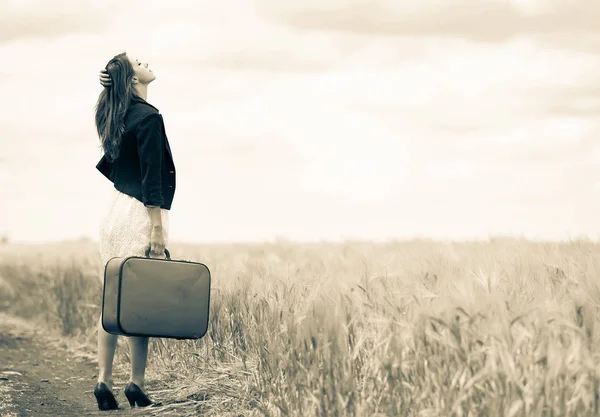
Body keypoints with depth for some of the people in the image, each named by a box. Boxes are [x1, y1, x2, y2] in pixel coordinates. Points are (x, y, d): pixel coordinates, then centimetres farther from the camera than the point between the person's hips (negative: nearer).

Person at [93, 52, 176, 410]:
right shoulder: (149, 116, -11)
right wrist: (157, 229, -17)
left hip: (116, 209, 8)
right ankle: (137, 385, 0)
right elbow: (151, 177, -16)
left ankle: (105, 381, 6)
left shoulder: (118, 115, 11)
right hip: (141, 213, -8)